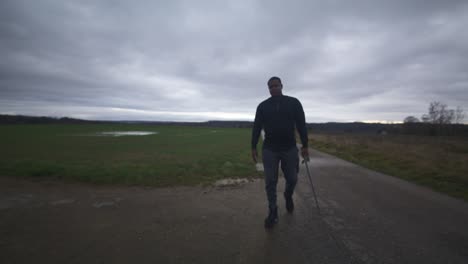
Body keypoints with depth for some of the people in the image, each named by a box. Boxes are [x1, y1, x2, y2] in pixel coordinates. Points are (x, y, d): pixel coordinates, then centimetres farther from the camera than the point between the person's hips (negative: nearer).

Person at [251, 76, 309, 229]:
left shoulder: (293, 103, 2)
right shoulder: (262, 106, 4)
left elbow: (301, 125, 1)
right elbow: (256, 128, 3)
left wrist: (305, 145, -3)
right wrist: (253, 147, -1)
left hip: (289, 148, 0)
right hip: (269, 149, 0)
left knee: (292, 179, 9)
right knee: (270, 182, 0)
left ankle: (288, 196, 42)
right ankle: (273, 212, 15)